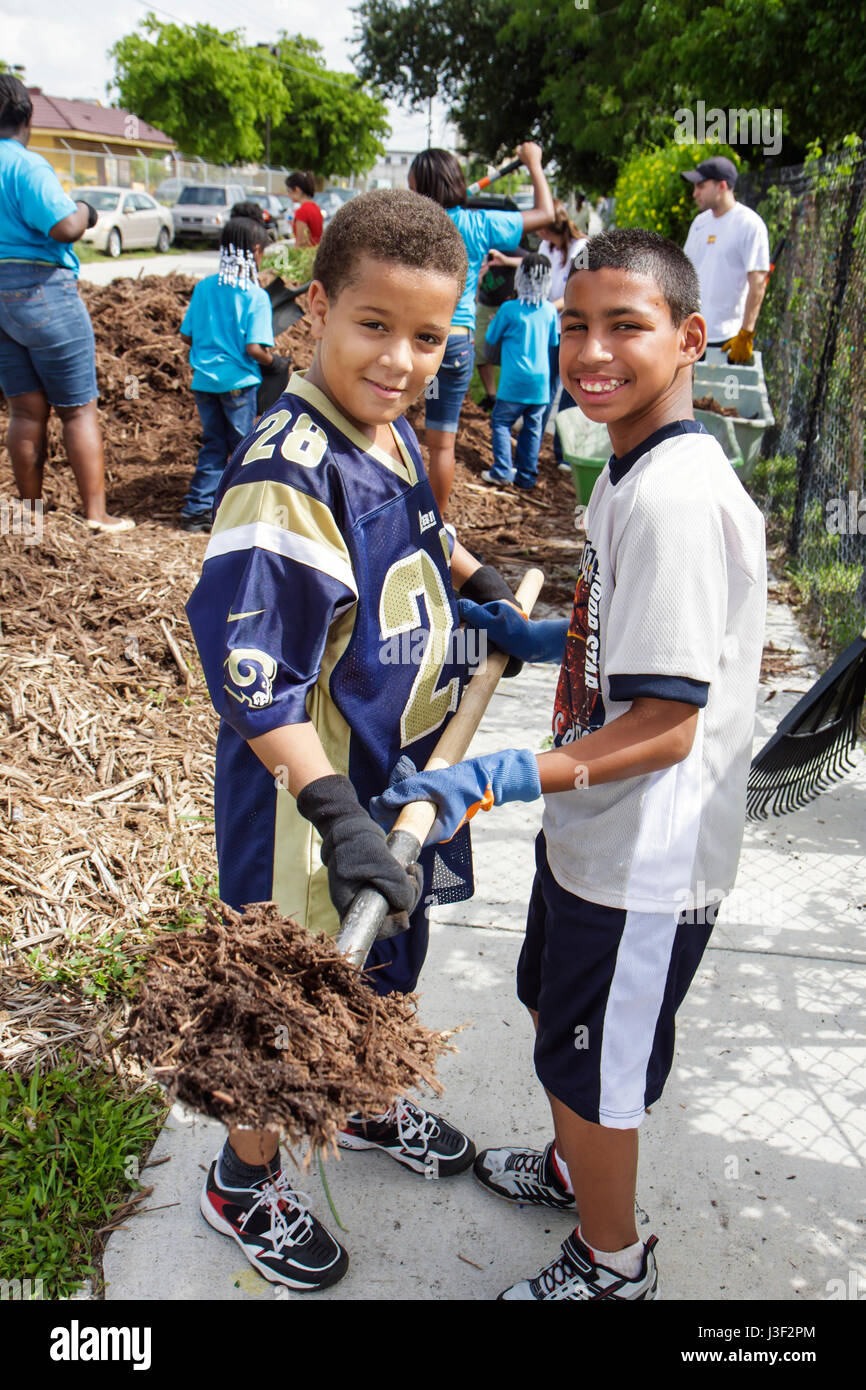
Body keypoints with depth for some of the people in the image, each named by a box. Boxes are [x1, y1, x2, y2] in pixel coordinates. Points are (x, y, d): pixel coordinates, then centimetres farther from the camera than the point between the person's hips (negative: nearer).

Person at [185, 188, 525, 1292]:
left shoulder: (392, 435, 1)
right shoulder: (286, 473, -27)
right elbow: (252, 678, -29)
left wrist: (479, 581, 25)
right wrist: (338, 816, -32)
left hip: (399, 773, 8)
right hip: (309, 795, -8)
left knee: (388, 961, 27)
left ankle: (372, 1107, 55)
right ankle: (243, 1181, 39)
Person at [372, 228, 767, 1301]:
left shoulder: (677, 496, -27)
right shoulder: (629, 471, 5)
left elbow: (665, 726, -29)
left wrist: (492, 780, -35)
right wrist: (536, 638, 13)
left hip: (644, 864, -9)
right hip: (592, 835, 9)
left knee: (592, 1070, 13)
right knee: (554, 1013, 28)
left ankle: (613, 1262, 41)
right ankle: (572, 1168, 57)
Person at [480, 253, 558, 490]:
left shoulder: (509, 309, -10)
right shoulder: (550, 310, 2)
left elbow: (491, 343, 1)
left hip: (514, 382, -4)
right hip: (541, 382, 4)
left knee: (500, 422, 9)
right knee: (533, 427, 11)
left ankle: (502, 469, 1)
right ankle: (526, 475, 14)